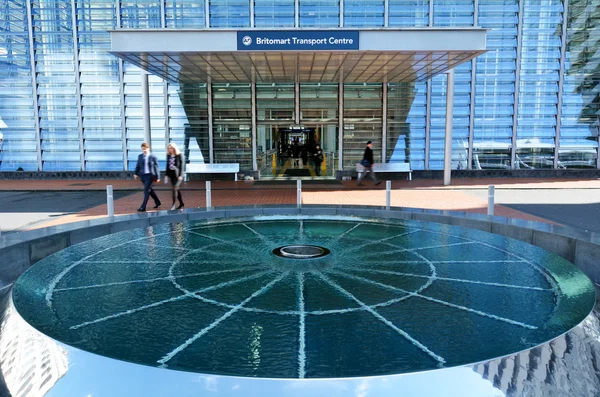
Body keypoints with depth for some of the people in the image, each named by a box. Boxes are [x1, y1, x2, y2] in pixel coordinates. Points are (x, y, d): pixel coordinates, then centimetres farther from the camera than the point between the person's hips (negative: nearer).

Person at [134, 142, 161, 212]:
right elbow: (138, 166, 11)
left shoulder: (153, 157, -7)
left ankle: (143, 207, -5)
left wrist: (158, 177, -5)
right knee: (149, 190, 16)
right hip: (142, 175, 6)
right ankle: (157, 202, 33)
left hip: (149, 175, -6)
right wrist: (136, 173, -1)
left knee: (146, 190, -8)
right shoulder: (140, 156, 7)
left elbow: (156, 167, -5)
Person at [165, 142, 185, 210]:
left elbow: (182, 166, -10)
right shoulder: (168, 155, 9)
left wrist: (180, 175, -15)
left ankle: (173, 204, -8)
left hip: (178, 174, -6)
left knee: (175, 189, -13)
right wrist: (166, 174, 10)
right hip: (171, 174, 6)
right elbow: (167, 165, 13)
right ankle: (181, 204, 21)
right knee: (176, 189, 10)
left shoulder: (180, 155, -8)